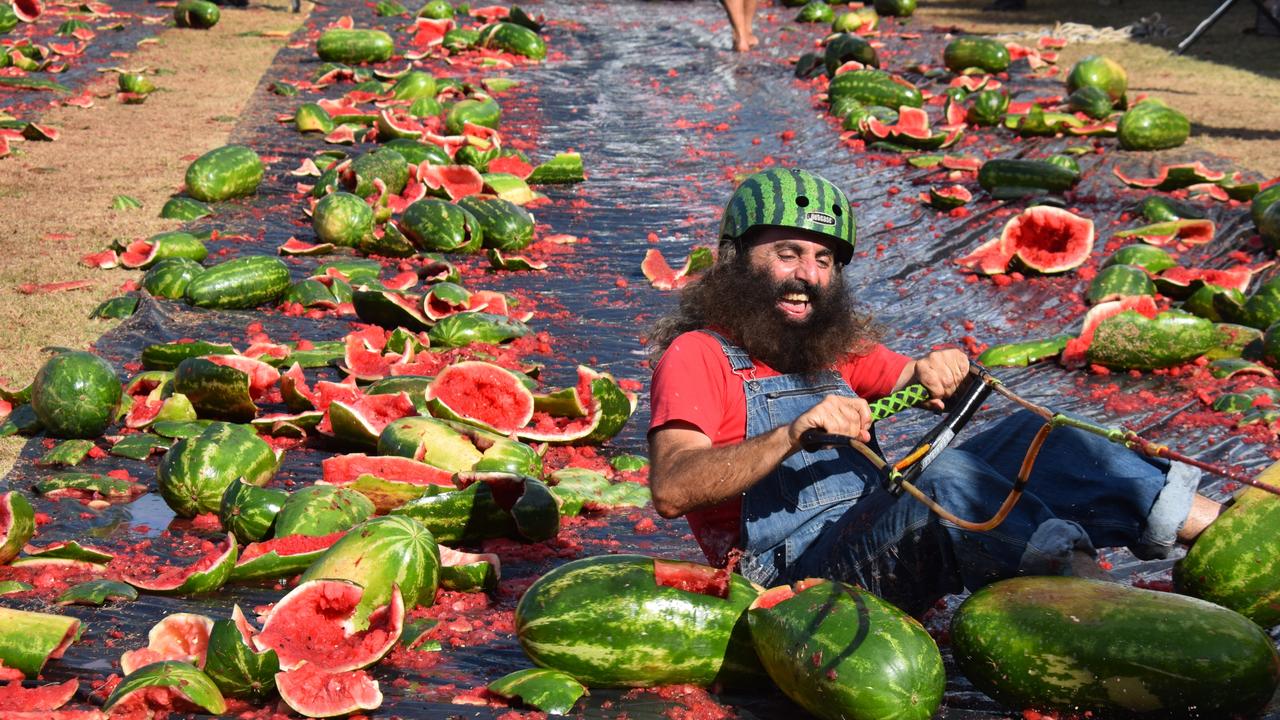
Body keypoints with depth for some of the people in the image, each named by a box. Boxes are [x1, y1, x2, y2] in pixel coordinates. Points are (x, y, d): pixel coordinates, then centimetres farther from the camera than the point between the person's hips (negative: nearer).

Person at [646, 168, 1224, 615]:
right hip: (793, 567, -7)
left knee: (1025, 437, -5)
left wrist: (936, 369, -9)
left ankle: (1208, 522, -14)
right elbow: (670, 490, -17)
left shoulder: (832, 347, 25)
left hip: (877, 538, 8)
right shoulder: (697, 356, -1)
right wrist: (792, 434, -29)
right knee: (946, 478, -31)